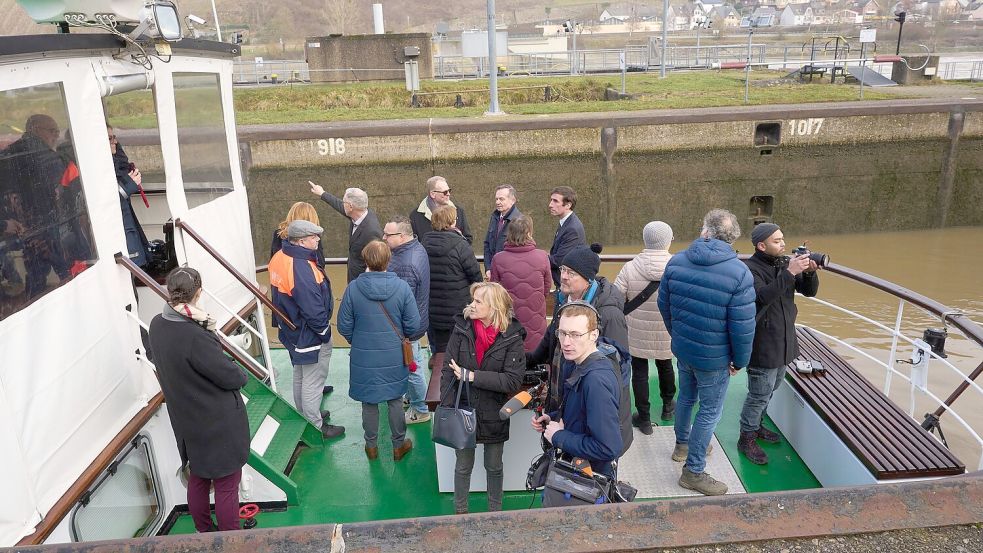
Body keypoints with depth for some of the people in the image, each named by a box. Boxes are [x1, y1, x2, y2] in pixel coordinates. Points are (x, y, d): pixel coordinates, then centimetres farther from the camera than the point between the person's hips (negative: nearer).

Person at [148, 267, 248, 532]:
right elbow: (231, 376, -24)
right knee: (226, 486, 8)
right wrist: (242, 374, -1)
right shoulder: (194, 337, -31)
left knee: (197, 479, 24)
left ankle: (204, 534, 42)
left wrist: (205, 328, -16)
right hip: (218, 424, -8)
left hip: (186, 423, 8)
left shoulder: (157, 325, -6)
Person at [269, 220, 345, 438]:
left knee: (300, 377, 25)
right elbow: (314, 310, -28)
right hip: (311, 337, -10)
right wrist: (325, 331, -12)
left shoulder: (279, 258, -3)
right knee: (313, 383, 7)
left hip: (292, 331, 10)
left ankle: (305, 415, 44)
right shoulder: (301, 269, -32)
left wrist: (284, 323, 18)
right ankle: (315, 427, 22)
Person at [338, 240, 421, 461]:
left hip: (364, 357, 0)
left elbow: (344, 326, -7)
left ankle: (371, 446, 32)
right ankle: (399, 445, 31)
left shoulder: (353, 288, -14)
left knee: (369, 402, 16)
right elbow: (413, 326, -10)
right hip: (394, 357, 0)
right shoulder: (401, 287, -14)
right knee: (395, 400, 17)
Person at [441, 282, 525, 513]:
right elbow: (448, 371, -8)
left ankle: (495, 510, 41)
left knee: (494, 467, 19)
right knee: (463, 466, 18)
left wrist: (471, 376, -22)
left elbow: (513, 381, -20)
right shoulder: (462, 328, -10)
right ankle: (460, 511, 39)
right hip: (463, 411, 1)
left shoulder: (511, 336, -15)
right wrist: (447, 410, -13)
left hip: (493, 414, -1)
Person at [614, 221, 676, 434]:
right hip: (667, 335, 2)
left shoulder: (630, 268, -17)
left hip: (637, 335, -2)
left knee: (640, 372, 14)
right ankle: (667, 407, 48)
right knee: (665, 367, 26)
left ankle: (644, 419, 22)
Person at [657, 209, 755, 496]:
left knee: (686, 397, 27)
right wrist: (740, 361, -3)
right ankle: (694, 471, 20)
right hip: (713, 357, -5)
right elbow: (743, 326, -19)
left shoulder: (676, 262, -7)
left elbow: (664, 304, 3)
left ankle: (682, 444, 48)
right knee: (710, 411, 10)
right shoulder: (739, 273, -21)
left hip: (681, 348, 6)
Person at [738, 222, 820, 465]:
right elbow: (761, 297, -35)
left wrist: (810, 272, -16)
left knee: (770, 388, 23)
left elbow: (809, 291, 4)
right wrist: (789, 273, -37)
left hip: (784, 341, 8)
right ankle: (747, 439, 19)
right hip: (762, 345, -8)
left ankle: (755, 425, 42)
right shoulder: (750, 269, -19)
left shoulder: (784, 263, 3)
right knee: (759, 394, 2)